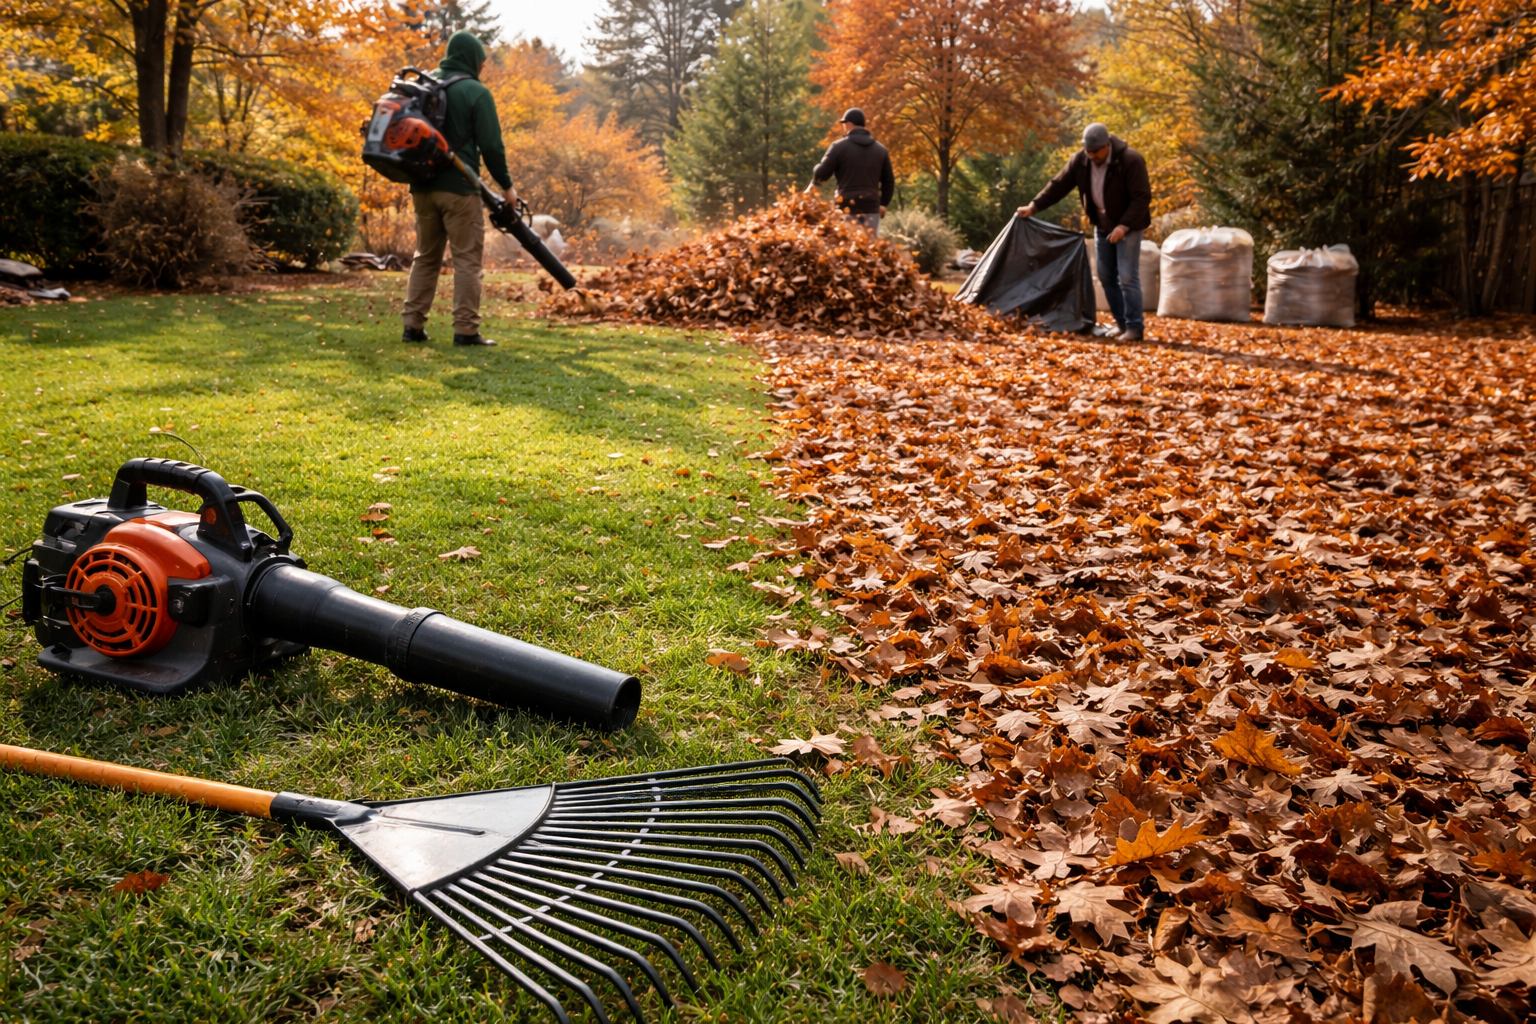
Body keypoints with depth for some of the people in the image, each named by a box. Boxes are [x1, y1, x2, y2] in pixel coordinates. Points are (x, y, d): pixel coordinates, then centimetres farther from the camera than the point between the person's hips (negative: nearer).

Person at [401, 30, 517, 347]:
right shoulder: (476, 92, -7)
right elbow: (491, 145, -9)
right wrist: (506, 185, 1)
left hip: (422, 186, 6)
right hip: (458, 188, -6)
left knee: (426, 256, 14)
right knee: (467, 258, -1)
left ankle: (413, 325, 11)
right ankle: (466, 330, -4)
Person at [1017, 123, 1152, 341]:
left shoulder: (1130, 160, -23)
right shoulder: (1080, 160, -7)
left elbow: (1142, 197, -23)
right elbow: (1059, 185, -2)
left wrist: (1124, 226, -32)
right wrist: (1034, 206, -13)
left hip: (1128, 226, -6)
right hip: (1102, 226, 6)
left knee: (1127, 277, -11)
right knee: (1106, 276, 8)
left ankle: (1135, 327, -6)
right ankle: (1122, 323, 18)